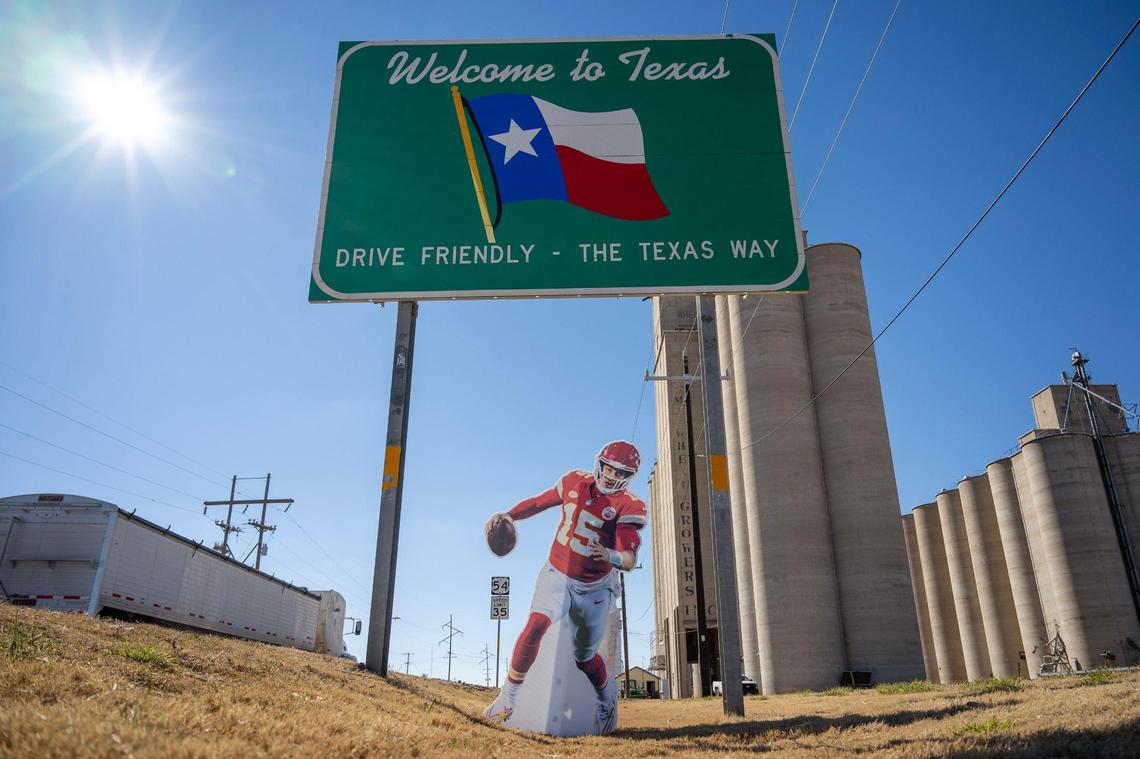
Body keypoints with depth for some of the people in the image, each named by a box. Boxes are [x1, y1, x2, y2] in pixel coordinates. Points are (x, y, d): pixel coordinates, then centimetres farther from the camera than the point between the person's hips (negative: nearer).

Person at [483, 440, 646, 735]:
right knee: (537, 625, -24)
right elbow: (540, 501, 11)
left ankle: (608, 699, 41)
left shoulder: (630, 507, -16)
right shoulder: (574, 481, -6)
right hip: (557, 575, 1)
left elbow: (630, 560, -25)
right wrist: (509, 515, -5)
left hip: (594, 588, -1)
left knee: (585, 657, 9)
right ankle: (509, 695, -7)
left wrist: (610, 556, -47)